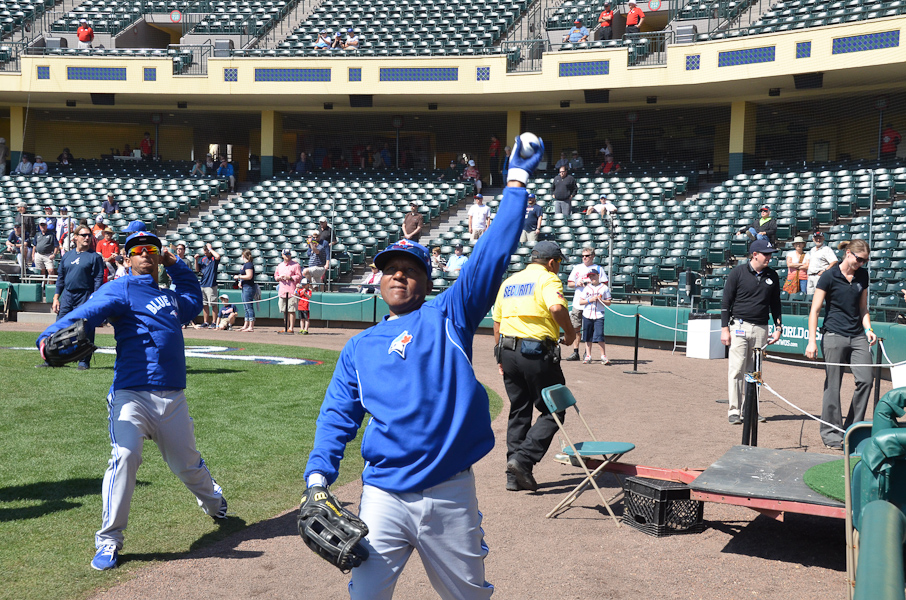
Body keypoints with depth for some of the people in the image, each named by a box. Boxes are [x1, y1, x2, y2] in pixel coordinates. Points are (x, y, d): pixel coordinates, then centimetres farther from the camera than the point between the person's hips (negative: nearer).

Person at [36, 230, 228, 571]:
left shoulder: (171, 297, 20)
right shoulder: (121, 289, 0)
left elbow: (195, 299, 43)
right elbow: (89, 311, -20)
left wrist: (174, 265, 31)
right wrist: (52, 336, -39)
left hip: (172, 397, 5)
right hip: (131, 394, -5)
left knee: (187, 463, 15)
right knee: (125, 456, -24)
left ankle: (214, 502, 46)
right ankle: (109, 540, -10)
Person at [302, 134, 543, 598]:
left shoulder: (449, 316, 5)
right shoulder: (359, 347, 14)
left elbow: (492, 254, -1)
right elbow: (337, 415, 10)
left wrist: (516, 181, -3)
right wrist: (318, 474, -5)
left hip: (451, 494, -1)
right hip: (385, 496, 2)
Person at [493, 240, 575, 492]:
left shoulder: (508, 281, 18)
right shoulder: (547, 279, -3)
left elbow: (497, 321, 18)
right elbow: (556, 307, -24)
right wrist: (569, 332, -8)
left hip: (508, 350, 7)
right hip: (536, 352, -7)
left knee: (519, 413, 14)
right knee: (552, 411, 4)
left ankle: (514, 475, 15)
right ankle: (523, 459, -10)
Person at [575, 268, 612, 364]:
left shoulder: (604, 288, 5)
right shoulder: (586, 288, 10)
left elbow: (608, 303, 5)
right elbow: (580, 302, 5)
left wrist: (600, 300, -12)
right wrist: (590, 300, -9)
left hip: (599, 316, -3)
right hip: (587, 315, 3)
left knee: (600, 336, -12)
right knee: (588, 337, 5)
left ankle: (603, 356, -5)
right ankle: (588, 356, 13)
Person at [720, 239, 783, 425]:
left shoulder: (772, 276, 10)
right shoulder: (738, 272, -2)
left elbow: (775, 303, 19)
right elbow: (726, 301, -1)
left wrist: (778, 327, 11)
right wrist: (725, 328, -7)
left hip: (761, 329, 4)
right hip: (739, 327, -4)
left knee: (754, 371, 7)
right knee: (737, 369, -7)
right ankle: (734, 410, -2)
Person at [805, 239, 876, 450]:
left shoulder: (863, 276, 10)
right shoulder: (829, 276, -6)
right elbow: (815, 310, -6)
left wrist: (868, 329, 3)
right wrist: (812, 341, -12)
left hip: (857, 337, 5)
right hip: (834, 336, -5)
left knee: (866, 379, -4)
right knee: (833, 385, -2)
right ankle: (830, 433, 9)